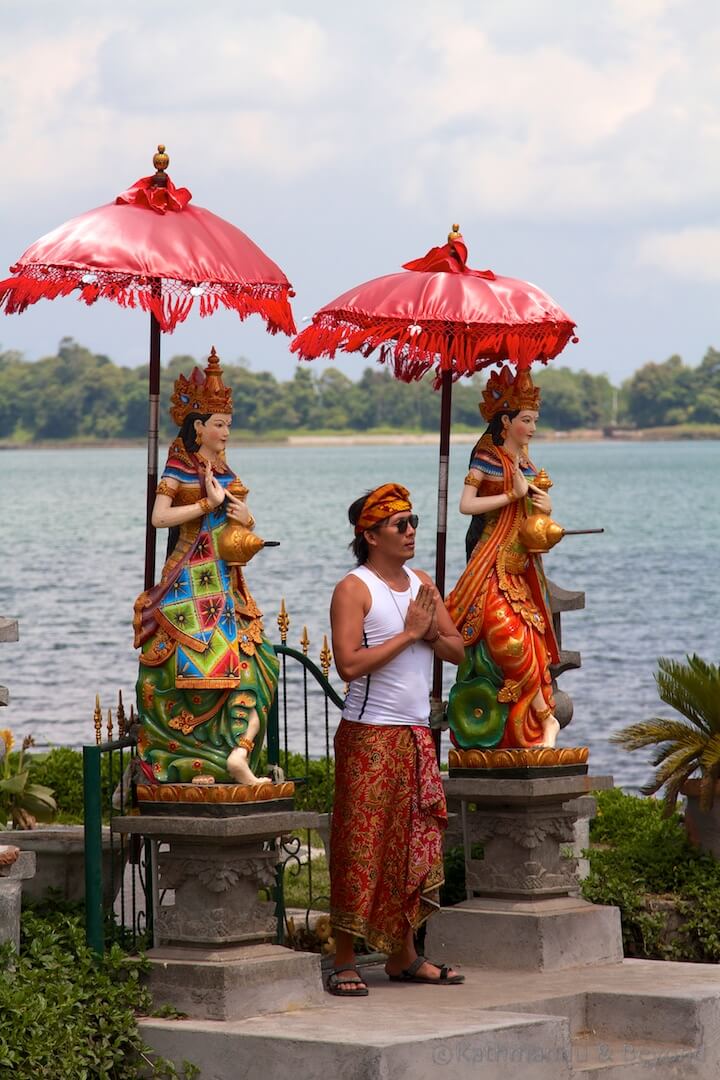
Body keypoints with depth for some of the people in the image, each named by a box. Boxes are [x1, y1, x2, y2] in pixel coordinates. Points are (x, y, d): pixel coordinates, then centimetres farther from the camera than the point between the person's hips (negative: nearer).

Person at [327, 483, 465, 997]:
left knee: (417, 845, 9)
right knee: (362, 848, -5)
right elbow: (349, 664, -21)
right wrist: (408, 633, -18)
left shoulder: (422, 584, 13)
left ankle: (405, 956, 18)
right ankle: (344, 964, 0)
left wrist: (430, 633, -9)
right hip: (370, 736, -7)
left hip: (417, 735, 7)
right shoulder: (354, 589, -9)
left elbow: (457, 649, 11)